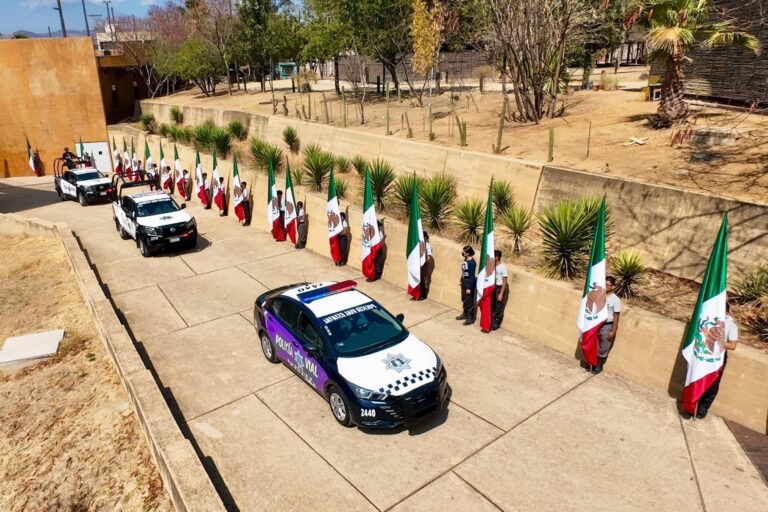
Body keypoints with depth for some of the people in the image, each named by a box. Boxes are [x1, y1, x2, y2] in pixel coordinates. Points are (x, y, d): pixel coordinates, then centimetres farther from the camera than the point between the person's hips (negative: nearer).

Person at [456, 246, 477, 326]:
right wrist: (461, 280, 19)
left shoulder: (472, 262, -25)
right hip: (464, 281, 9)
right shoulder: (465, 259, 1)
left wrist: (469, 288, -21)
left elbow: (472, 276, -23)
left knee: (469, 300, 2)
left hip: (469, 283, -9)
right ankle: (465, 314, 36)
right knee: (464, 299, 20)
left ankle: (471, 318, 14)